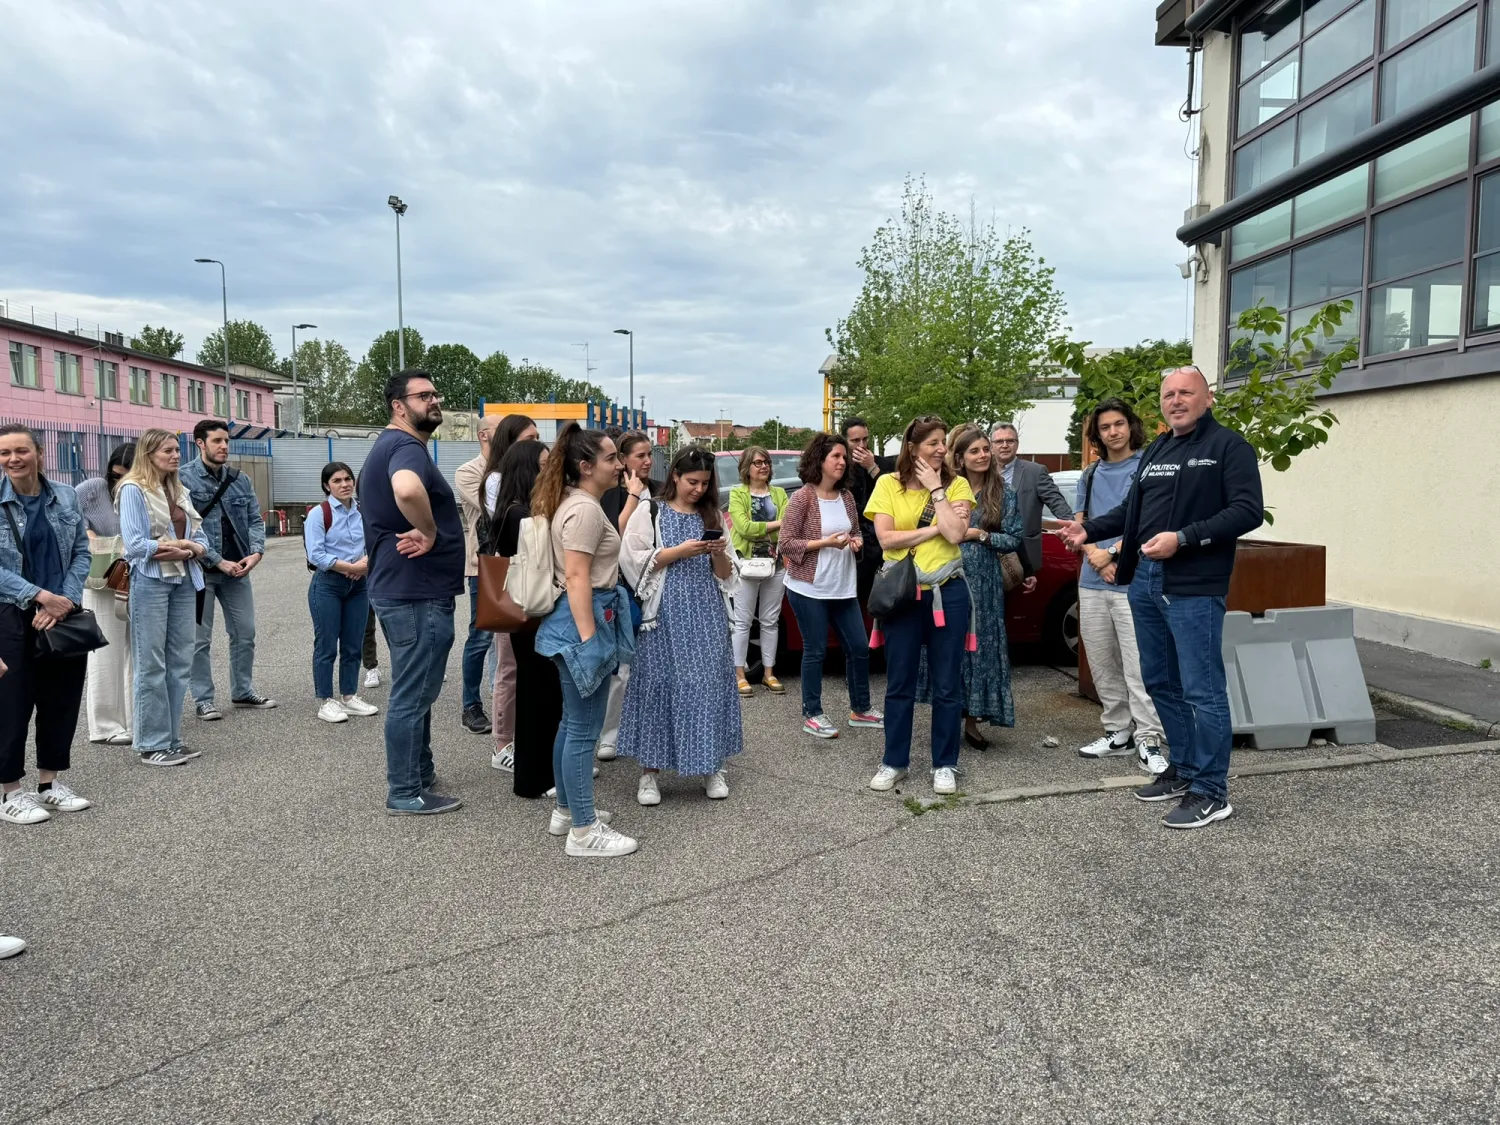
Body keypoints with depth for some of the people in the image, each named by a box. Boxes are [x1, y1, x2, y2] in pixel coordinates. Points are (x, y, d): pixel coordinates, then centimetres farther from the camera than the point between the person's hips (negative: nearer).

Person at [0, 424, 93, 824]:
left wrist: (64, 601, -9)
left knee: (63, 699, 10)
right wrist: (41, 596, -18)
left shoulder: (66, 496, 3)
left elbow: (81, 553, 4)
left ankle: (49, 783, 25)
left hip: (64, 614, 4)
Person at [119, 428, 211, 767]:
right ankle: (152, 744, 5)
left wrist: (189, 550, -10)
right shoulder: (133, 490, -5)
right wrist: (183, 543, -11)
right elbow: (135, 545, -14)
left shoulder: (181, 491, 14)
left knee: (179, 662, 7)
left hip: (184, 581, 6)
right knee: (151, 665, -2)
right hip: (150, 583, -6)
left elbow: (201, 540, 11)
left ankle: (172, 738, 15)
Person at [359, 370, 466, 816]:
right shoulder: (406, 446, -18)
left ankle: (419, 772, 33)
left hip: (401, 588, 11)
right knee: (413, 693, -1)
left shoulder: (386, 446, 17)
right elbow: (407, 490, -42)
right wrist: (429, 532, -26)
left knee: (414, 690, 21)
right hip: (417, 592, -11)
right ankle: (405, 793, 9)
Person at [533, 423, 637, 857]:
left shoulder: (574, 502, 14)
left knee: (572, 722, 18)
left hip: (577, 617, 11)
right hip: (583, 619, -11)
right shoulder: (585, 509, -18)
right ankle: (584, 832, 1)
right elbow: (577, 578, -23)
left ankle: (566, 809, 29)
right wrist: (589, 639, -25)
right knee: (584, 729, -6)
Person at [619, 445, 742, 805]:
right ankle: (649, 770, 8)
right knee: (659, 684, -2)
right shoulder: (649, 513, 1)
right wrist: (679, 551, -14)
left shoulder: (711, 516, 13)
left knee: (708, 684, 3)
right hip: (665, 614, -3)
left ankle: (712, 766, 14)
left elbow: (725, 576, 13)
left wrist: (719, 554, -8)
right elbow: (635, 562, -7)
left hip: (706, 613, 3)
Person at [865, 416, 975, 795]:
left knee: (947, 685, 6)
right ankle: (894, 762, 21)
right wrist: (935, 528, -12)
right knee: (899, 684, 9)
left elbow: (955, 535, -14)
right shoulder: (888, 484, 1)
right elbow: (886, 538, -10)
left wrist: (935, 489, -10)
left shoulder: (956, 485, 1)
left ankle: (945, 765, 19)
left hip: (947, 593, 0)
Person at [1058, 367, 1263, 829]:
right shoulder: (1155, 452, 19)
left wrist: (1183, 538, -22)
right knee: (1160, 683, 15)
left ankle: (1212, 792, 5)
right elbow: (1131, 510, 26)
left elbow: (1248, 511, -15)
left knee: (1201, 690, -5)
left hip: (1194, 588, -8)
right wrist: (1089, 530, 12)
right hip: (1145, 582, 8)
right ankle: (1185, 770, 28)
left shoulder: (1228, 446, -4)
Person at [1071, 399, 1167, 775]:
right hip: (1092, 582, 6)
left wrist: (1111, 552, -12)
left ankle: (1147, 739, -4)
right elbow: (1078, 525, 12)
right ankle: (1117, 732, 21)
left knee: (1137, 665, -9)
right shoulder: (1090, 475, 15)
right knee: (1102, 665, 11)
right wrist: (1095, 555, -6)